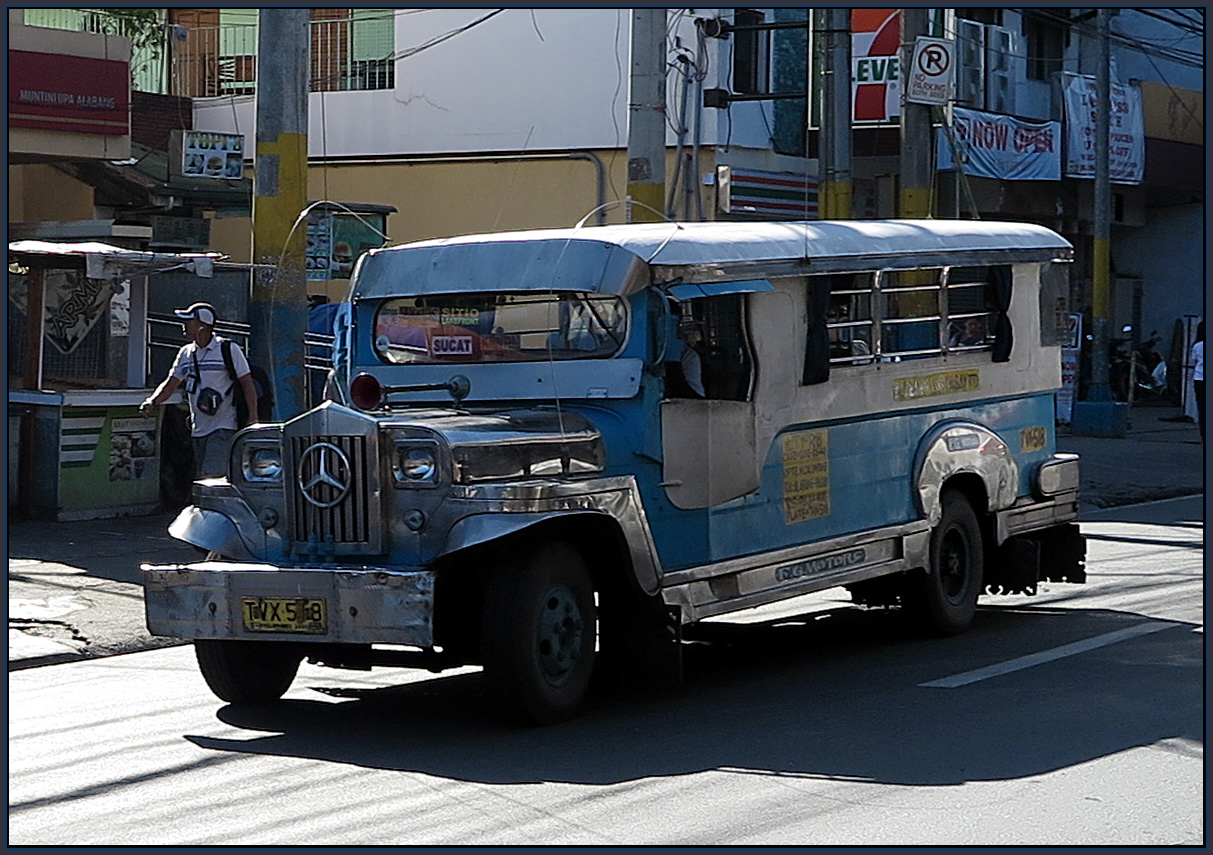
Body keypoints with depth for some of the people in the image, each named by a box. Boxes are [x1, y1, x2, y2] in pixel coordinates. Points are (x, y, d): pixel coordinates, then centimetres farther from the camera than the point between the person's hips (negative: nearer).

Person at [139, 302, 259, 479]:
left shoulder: (229, 350, -5)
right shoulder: (186, 353, 12)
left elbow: (247, 384, -5)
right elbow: (171, 383, 12)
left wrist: (253, 421, -12)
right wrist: (152, 401, -8)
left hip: (223, 428, -7)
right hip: (198, 430, 7)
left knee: (211, 477, -20)